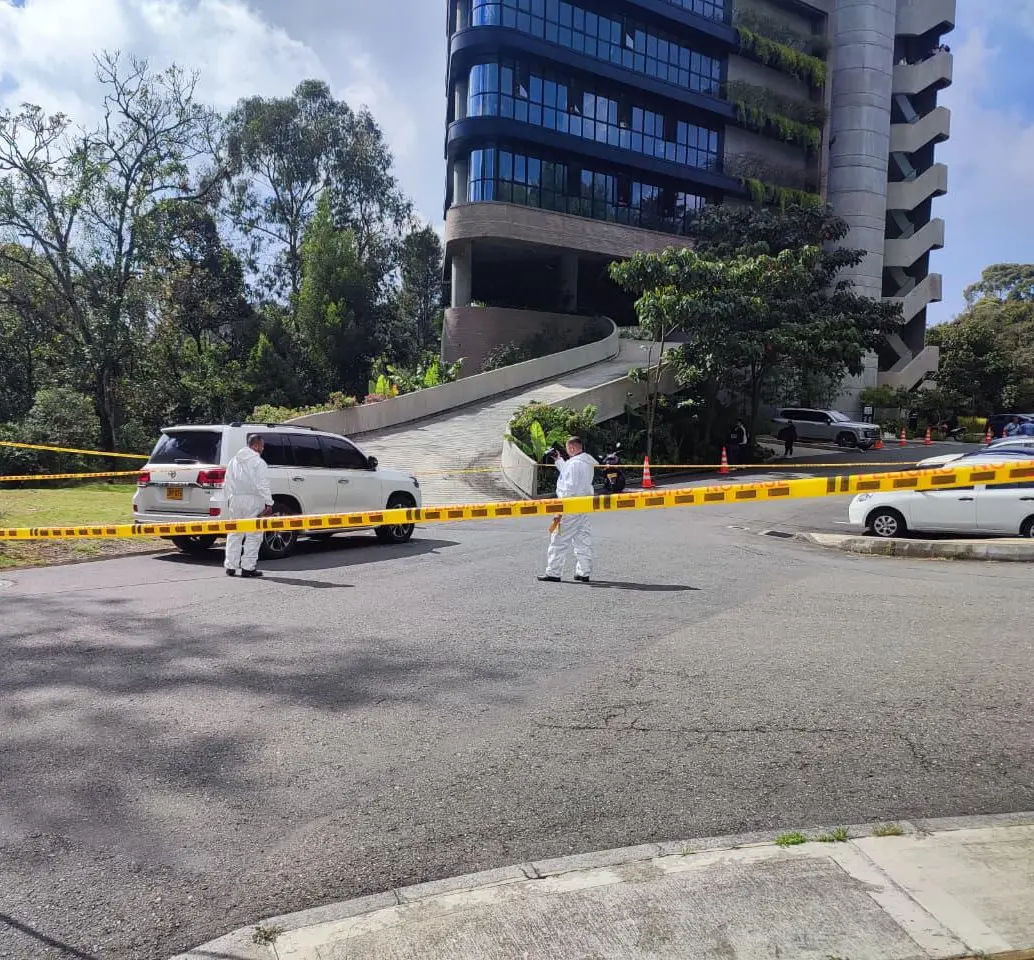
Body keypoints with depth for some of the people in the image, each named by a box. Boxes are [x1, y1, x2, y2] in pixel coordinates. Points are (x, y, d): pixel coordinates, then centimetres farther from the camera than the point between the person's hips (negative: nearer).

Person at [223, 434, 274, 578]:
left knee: (234, 534, 13)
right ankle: (247, 568, -3)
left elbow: (227, 484, 17)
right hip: (253, 501, -7)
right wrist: (268, 503, -11)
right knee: (253, 536, -1)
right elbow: (263, 485, -14)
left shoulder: (233, 461, 13)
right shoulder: (258, 462, -9)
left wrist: (229, 500, 23)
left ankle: (230, 566, 14)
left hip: (235, 500, 7)